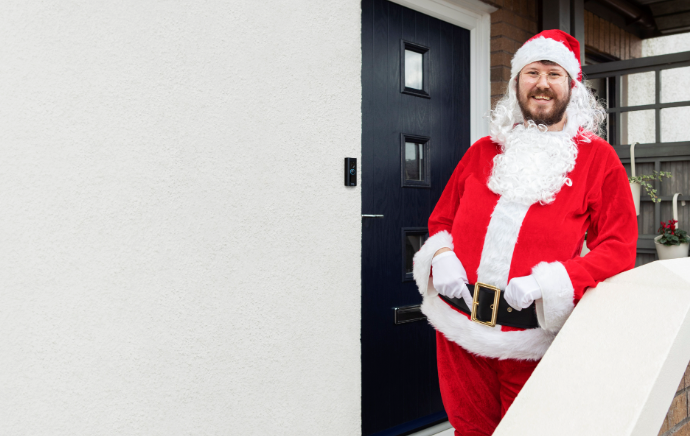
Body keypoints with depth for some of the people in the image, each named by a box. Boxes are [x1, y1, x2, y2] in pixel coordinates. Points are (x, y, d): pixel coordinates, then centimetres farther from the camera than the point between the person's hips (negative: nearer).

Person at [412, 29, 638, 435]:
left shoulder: (598, 158, 0)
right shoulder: (484, 151, 10)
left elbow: (618, 249, -5)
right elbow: (441, 218, 16)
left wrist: (547, 282, -19)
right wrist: (441, 256, -7)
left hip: (532, 339, -2)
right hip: (459, 329, 3)